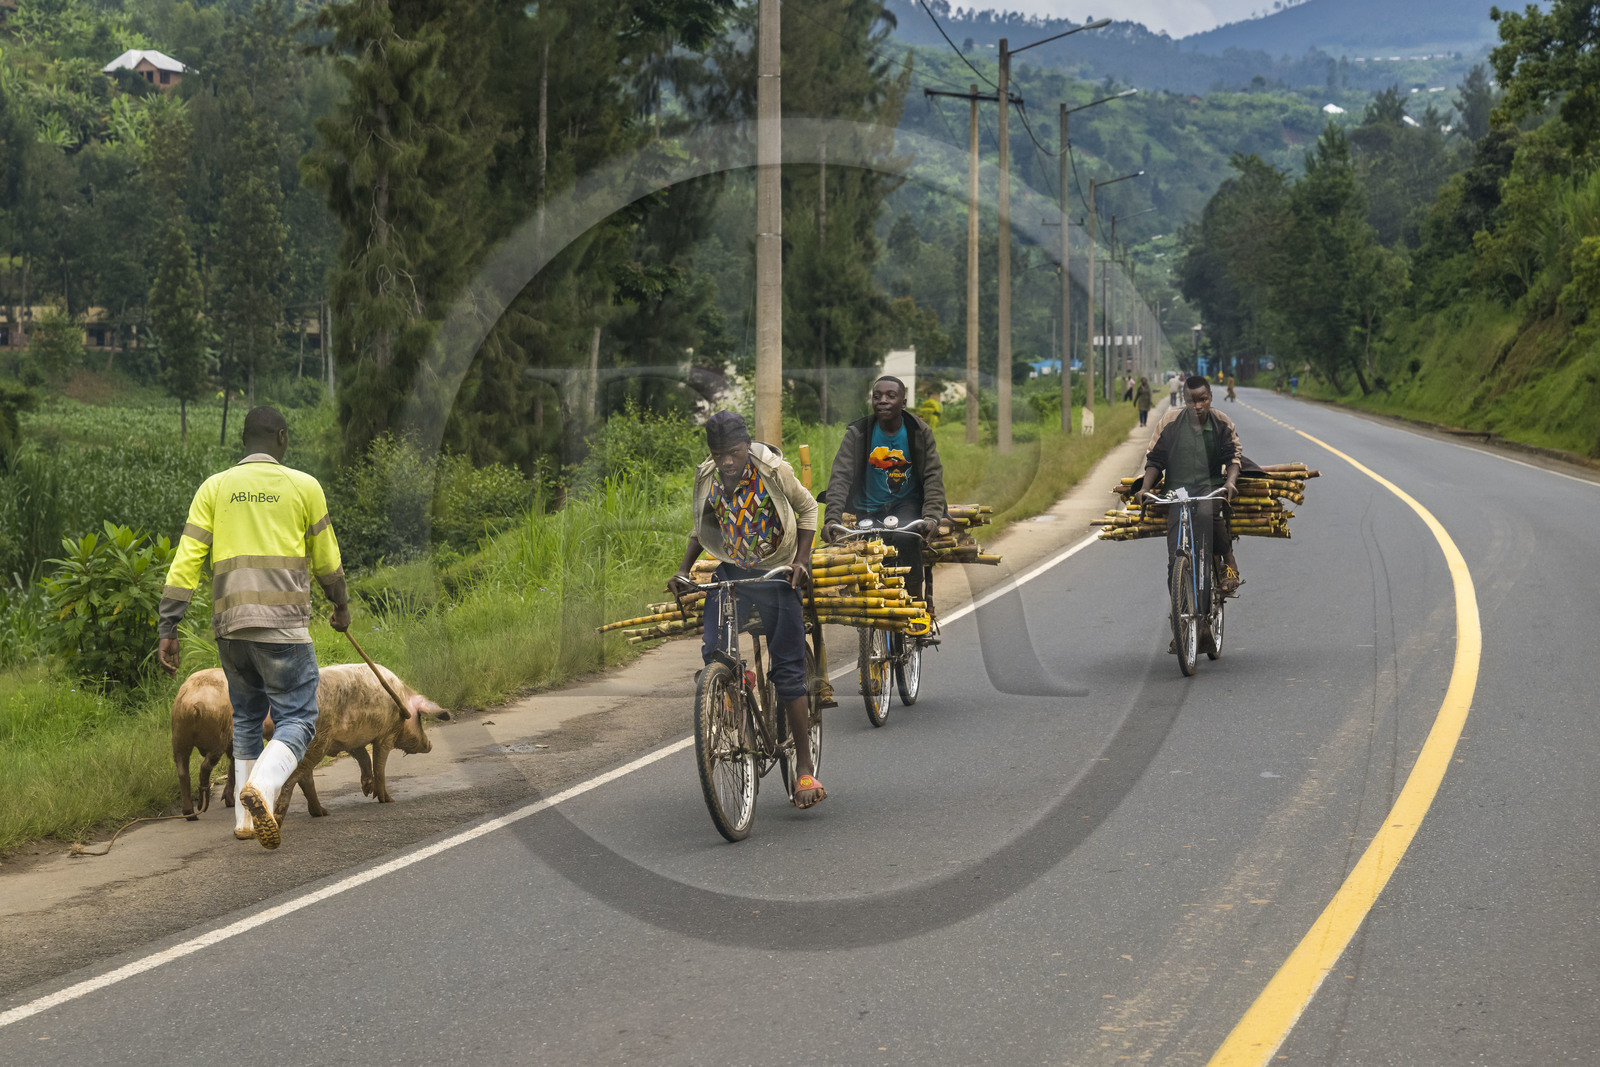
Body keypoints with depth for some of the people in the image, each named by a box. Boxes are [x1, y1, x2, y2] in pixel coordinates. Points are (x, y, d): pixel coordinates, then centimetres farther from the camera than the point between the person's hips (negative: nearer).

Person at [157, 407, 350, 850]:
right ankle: (262, 789, -30)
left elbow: (186, 561, 2)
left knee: (247, 719, 20)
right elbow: (326, 559, 12)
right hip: (283, 623, -4)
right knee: (296, 720, -2)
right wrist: (341, 605, 30)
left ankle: (246, 818, 16)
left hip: (228, 623, 4)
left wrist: (168, 630, 2)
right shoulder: (303, 486, 4)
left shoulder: (214, 489, 9)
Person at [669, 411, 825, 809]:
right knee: (713, 653, -18)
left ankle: (805, 767, 2)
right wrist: (683, 571, 0)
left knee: (788, 670, -4)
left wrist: (801, 560, -12)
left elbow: (807, 508, -1)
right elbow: (700, 527, 12)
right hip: (729, 571, 3)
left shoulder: (773, 471, -16)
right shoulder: (707, 478, -5)